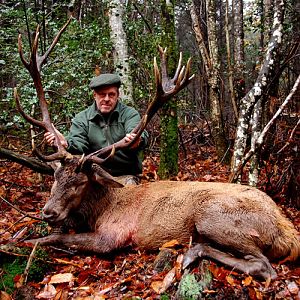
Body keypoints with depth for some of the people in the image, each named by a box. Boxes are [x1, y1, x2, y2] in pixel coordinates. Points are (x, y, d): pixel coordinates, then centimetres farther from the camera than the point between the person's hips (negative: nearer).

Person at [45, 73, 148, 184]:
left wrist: (136, 142, -44)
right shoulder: (81, 119, 8)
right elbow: (78, 144, -6)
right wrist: (65, 144, -31)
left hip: (125, 175, -2)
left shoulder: (130, 114, 2)